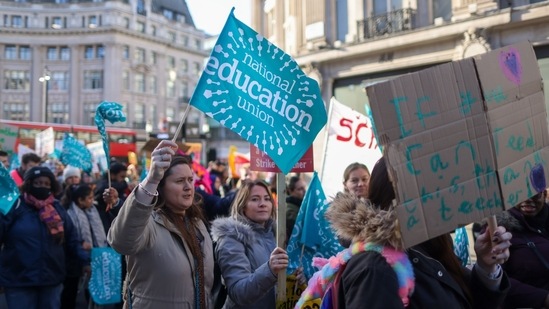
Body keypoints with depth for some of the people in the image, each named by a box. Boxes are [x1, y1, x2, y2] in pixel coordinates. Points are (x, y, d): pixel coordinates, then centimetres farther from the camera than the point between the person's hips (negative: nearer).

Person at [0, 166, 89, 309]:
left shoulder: (57, 209, 6)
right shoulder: (15, 206, -6)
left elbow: (70, 238, 10)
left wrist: (83, 256, -5)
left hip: (52, 279, 4)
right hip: (18, 280, -4)